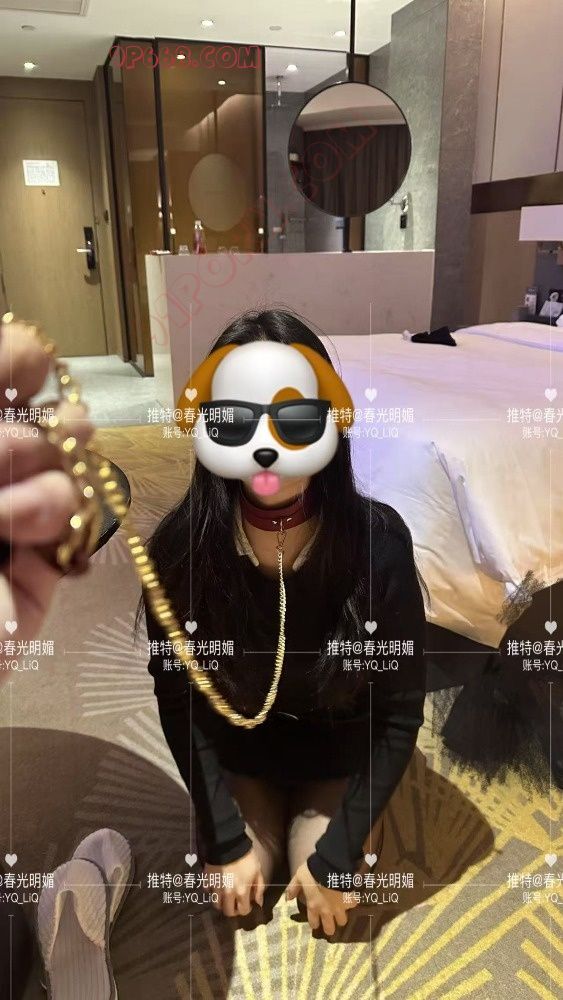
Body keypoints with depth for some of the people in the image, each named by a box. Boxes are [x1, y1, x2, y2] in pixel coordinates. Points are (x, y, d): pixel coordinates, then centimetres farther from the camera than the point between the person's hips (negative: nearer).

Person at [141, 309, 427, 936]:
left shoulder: (378, 540, -30)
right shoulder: (180, 546, -27)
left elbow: (401, 709, -20)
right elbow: (177, 701, -15)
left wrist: (336, 855, -17)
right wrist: (226, 839, -13)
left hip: (341, 748, 0)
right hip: (235, 748, 1)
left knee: (328, 904, -5)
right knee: (234, 900, -3)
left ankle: (314, 828, 26)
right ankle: (259, 820, 29)